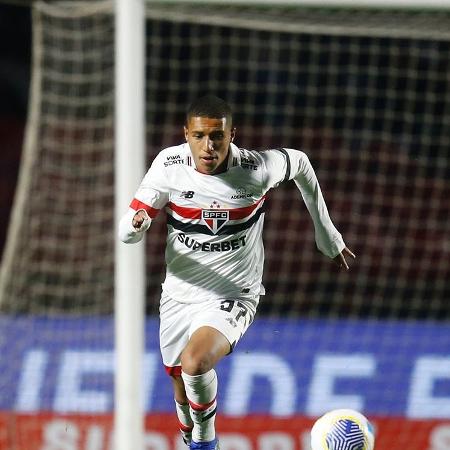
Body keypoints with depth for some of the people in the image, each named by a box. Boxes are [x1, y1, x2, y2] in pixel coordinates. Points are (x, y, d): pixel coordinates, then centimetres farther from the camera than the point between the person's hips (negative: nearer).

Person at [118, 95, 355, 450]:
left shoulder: (257, 169, -19)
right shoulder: (169, 164, -13)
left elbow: (299, 162, 5)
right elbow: (127, 233, -11)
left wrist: (328, 236, 14)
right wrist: (136, 224, -38)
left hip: (232, 297, -4)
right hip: (178, 296, 4)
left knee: (196, 361, -31)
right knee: (182, 388, 16)